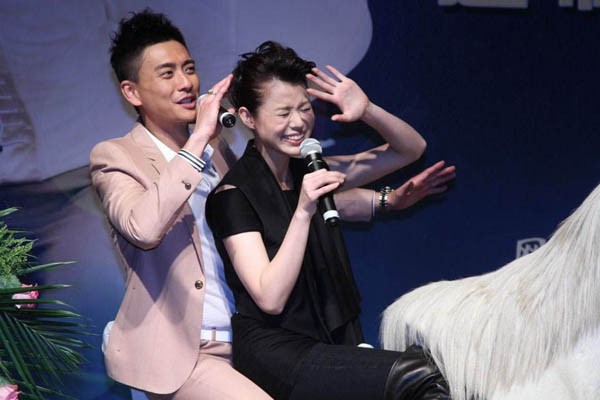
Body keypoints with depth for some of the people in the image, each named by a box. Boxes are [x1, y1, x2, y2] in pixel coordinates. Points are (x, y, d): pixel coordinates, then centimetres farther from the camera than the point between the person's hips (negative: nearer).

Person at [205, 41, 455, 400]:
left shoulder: (310, 172, 10)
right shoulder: (233, 195, -8)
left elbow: (411, 148, 12)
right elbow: (270, 298, -16)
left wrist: (367, 111, -7)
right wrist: (303, 211, -23)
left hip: (337, 342, 7)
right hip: (275, 353, -6)